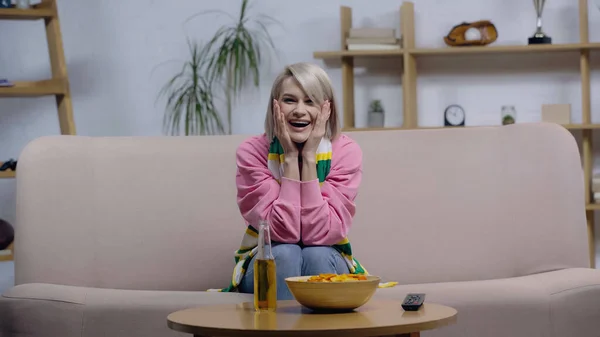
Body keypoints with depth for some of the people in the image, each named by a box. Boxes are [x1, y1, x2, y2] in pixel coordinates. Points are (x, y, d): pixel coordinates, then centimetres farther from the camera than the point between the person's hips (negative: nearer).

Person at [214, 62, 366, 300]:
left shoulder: (346, 152, -13)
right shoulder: (252, 152, -15)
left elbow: (322, 234, -23)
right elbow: (283, 232, -24)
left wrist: (309, 157, -24)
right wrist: (291, 157, -24)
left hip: (326, 263, 1)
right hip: (266, 268, 0)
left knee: (316, 254, -32)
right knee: (285, 253, -32)